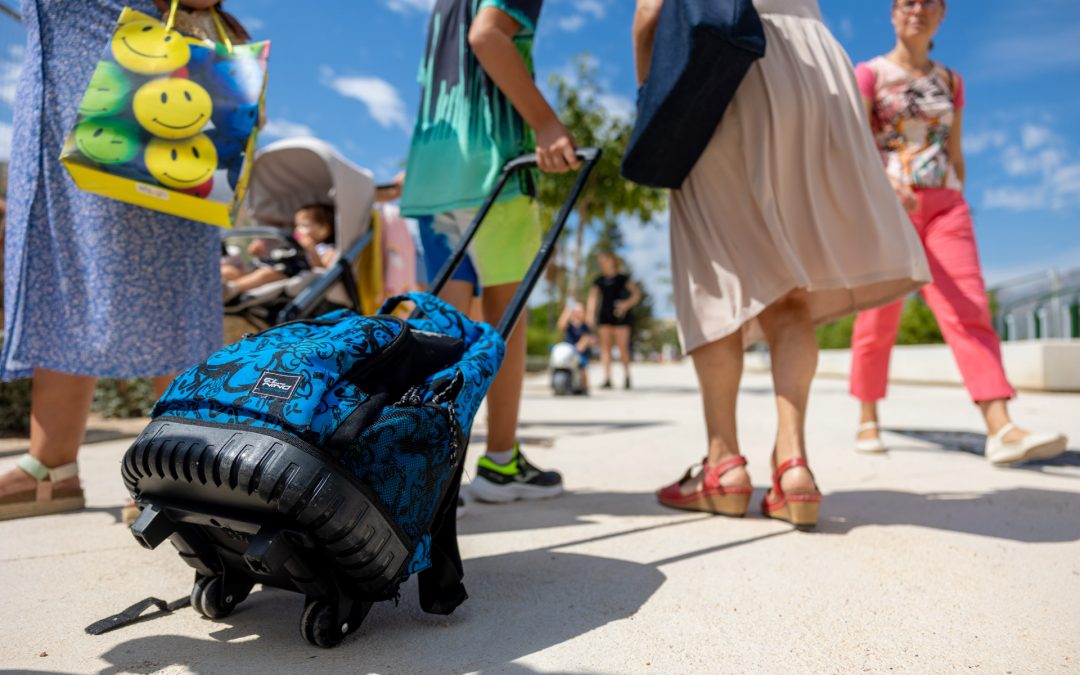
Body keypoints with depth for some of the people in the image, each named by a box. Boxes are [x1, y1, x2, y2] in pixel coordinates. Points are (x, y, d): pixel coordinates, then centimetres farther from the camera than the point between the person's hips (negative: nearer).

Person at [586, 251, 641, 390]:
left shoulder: (622, 278, 3)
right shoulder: (599, 281, 13)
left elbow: (637, 294, 3)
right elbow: (593, 297, 10)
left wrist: (627, 304, -11)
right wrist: (590, 315, 0)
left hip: (620, 316, -3)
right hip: (604, 317, 3)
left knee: (622, 347, -5)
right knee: (605, 347, -2)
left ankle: (626, 376, 13)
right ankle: (607, 379, -3)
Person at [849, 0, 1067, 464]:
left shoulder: (950, 81, 18)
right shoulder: (869, 74, 5)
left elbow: (955, 153, 21)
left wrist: (960, 212, 18)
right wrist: (886, 181, -26)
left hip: (943, 205, 4)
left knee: (968, 308, -12)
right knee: (879, 318, -1)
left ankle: (1002, 431, -20)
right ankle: (867, 420, 13)